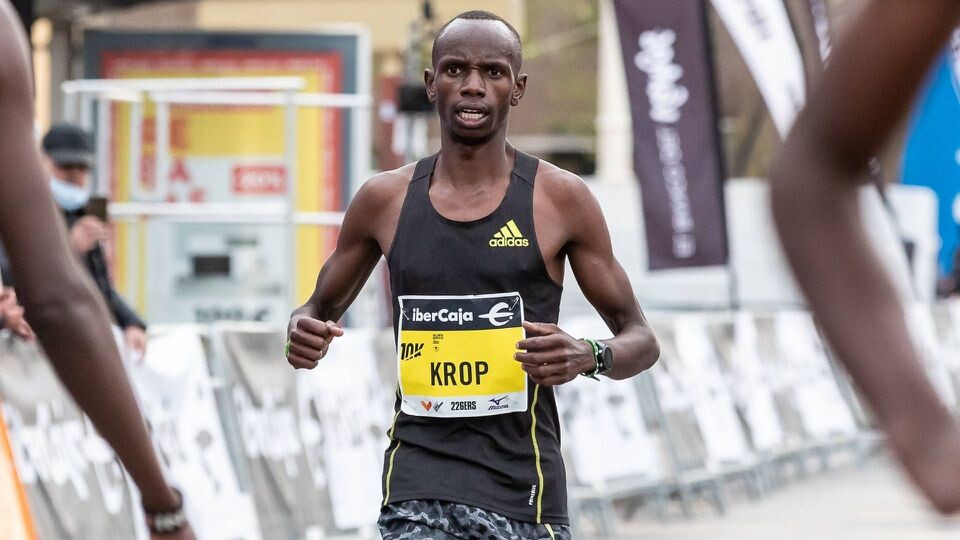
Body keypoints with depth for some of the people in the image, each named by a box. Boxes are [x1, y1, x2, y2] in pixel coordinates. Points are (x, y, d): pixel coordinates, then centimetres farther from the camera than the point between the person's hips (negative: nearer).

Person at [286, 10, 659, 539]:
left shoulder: (560, 198, 0)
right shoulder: (385, 200, 6)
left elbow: (640, 339, 5)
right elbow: (322, 307, 21)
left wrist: (589, 357, -18)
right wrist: (303, 332, -4)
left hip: (520, 486, -1)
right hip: (418, 481, 1)